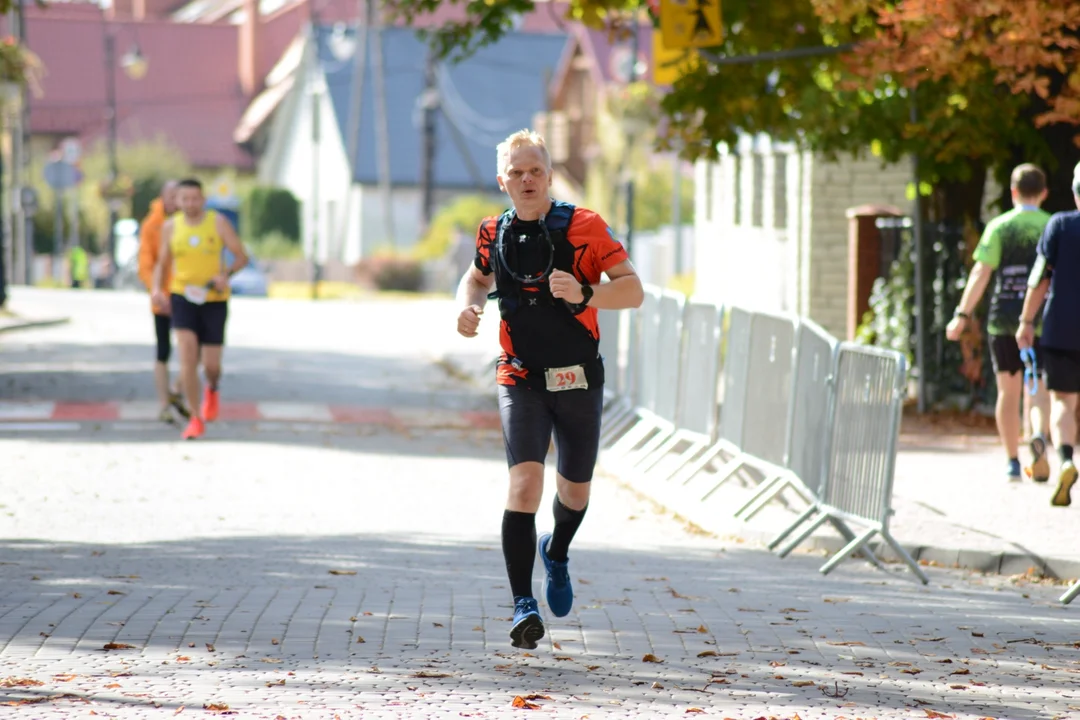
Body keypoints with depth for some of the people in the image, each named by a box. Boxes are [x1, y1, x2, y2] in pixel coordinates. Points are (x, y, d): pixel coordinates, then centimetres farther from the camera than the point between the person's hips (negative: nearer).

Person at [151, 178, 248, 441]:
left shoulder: (218, 223, -4)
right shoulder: (171, 227, 2)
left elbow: (242, 257, -2)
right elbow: (162, 264, 12)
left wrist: (226, 274, -21)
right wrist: (157, 289, -6)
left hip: (214, 300, 0)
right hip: (182, 298, 1)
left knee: (211, 365, 1)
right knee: (187, 354, -17)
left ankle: (212, 389, 41)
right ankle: (196, 419, -7)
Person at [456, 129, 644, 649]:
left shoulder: (584, 227, -7)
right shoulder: (494, 234, 3)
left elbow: (633, 290, -10)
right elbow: (478, 277, 25)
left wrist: (585, 294, -27)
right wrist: (470, 306, 3)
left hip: (579, 379, 0)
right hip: (521, 378, 0)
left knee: (574, 489, 14)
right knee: (525, 482, -19)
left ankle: (557, 554, 49)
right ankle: (523, 605, -19)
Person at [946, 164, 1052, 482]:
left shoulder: (998, 227, 0)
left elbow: (981, 273, -7)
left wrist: (962, 316, -5)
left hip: (1003, 319, 0)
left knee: (1008, 391, 10)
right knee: (1037, 388, -2)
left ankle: (1013, 462, 13)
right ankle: (1038, 435, -33)